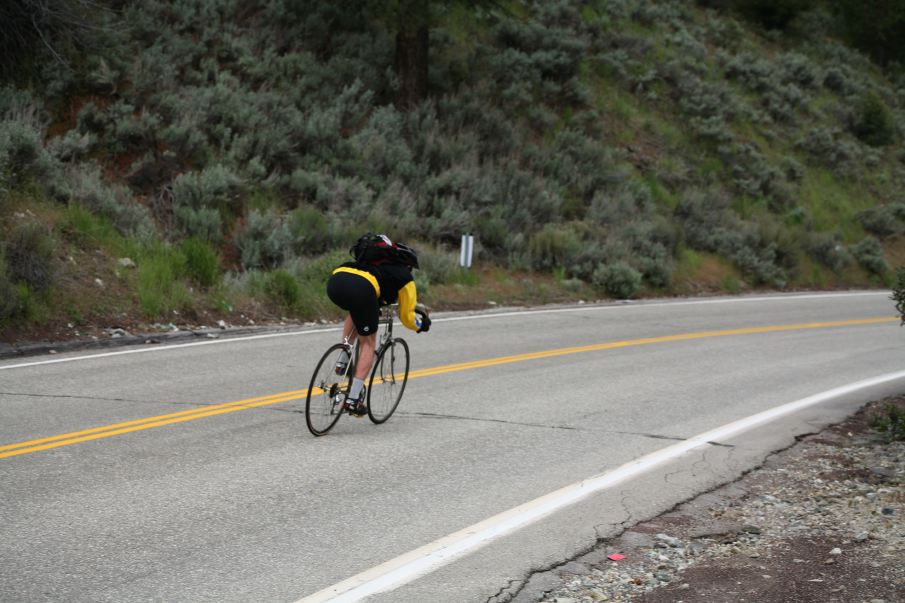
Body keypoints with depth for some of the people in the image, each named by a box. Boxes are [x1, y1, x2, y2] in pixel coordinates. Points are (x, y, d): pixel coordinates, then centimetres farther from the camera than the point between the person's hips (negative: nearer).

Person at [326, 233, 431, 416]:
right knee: (368, 343, 12)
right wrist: (421, 325, 50)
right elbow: (406, 316, 29)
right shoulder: (405, 277, 25)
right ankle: (354, 399, 3)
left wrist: (373, 309, 71)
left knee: (355, 312, 39)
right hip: (361, 289, -6)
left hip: (335, 280, 6)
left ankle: (343, 360, 25)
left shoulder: (382, 262, 41)